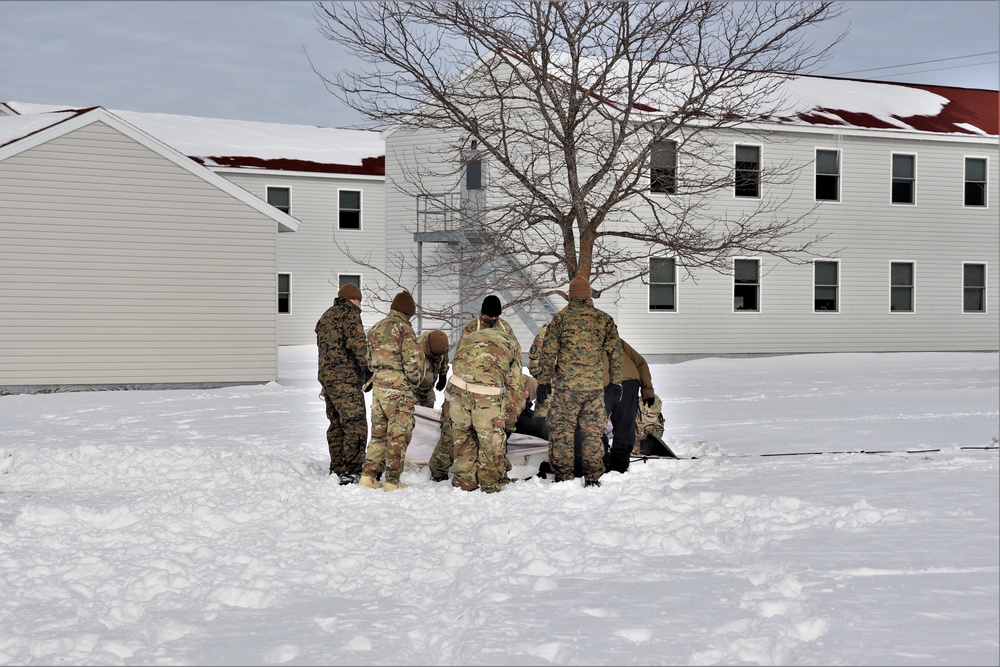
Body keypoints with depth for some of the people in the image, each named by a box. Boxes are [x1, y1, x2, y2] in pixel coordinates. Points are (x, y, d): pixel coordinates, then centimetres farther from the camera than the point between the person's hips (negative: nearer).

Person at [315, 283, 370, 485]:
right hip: (346, 378, -9)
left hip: (326, 377, 9)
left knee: (336, 424, 14)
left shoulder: (326, 316, 21)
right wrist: (368, 368, -10)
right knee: (355, 425, -10)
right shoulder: (350, 313, -6)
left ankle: (337, 469, 18)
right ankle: (351, 472, -15)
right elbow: (358, 343, -19)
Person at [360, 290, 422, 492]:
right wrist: (415, 381, 1)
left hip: (378, 387, 7)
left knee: (379, 433, 15)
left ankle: (369, 475, 12)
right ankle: (392, 481, 0)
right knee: (399, 435, -1)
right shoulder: (403, 328, -10)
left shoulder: (375, 329, 14)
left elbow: (369, 360, 15)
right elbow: (411, 362, -14)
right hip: (398, 388, -7)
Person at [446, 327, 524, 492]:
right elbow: (515, 387, 20)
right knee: (492, 441, 14)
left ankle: (464, 482, 29)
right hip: (488, 393, -3)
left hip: (458, 387, 3)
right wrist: (509, 422, 26)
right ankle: (492, 484, 25)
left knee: (462, 437, 21)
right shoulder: (511, 344, 25)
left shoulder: (468, 338, 34)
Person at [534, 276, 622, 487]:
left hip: (566, 385, -2)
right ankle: (593, 477, 12)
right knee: (593, 432, 10)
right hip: (595, 386, 3)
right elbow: (615, 353, 7)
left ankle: (563, 477, 4)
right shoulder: (605, 320, 5)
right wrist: (615, 384, 13)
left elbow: (548, 353, -2)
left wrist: (543, 382, 5)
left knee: (562, 431, 5)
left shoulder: (560, 318, -2)